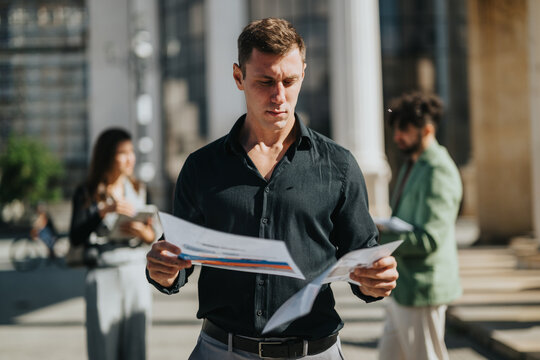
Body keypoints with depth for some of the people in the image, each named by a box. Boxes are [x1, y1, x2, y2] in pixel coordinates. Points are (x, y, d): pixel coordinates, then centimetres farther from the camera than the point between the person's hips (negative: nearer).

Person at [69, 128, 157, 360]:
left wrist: (142, 232, -12)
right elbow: (75, 237, -11)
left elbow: (153, 235, 10)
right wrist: (104, 211, -21)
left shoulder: (139, 190, 11)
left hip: (136, 274, 3)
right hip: (103, 277, -3)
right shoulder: (86, 193, 0)